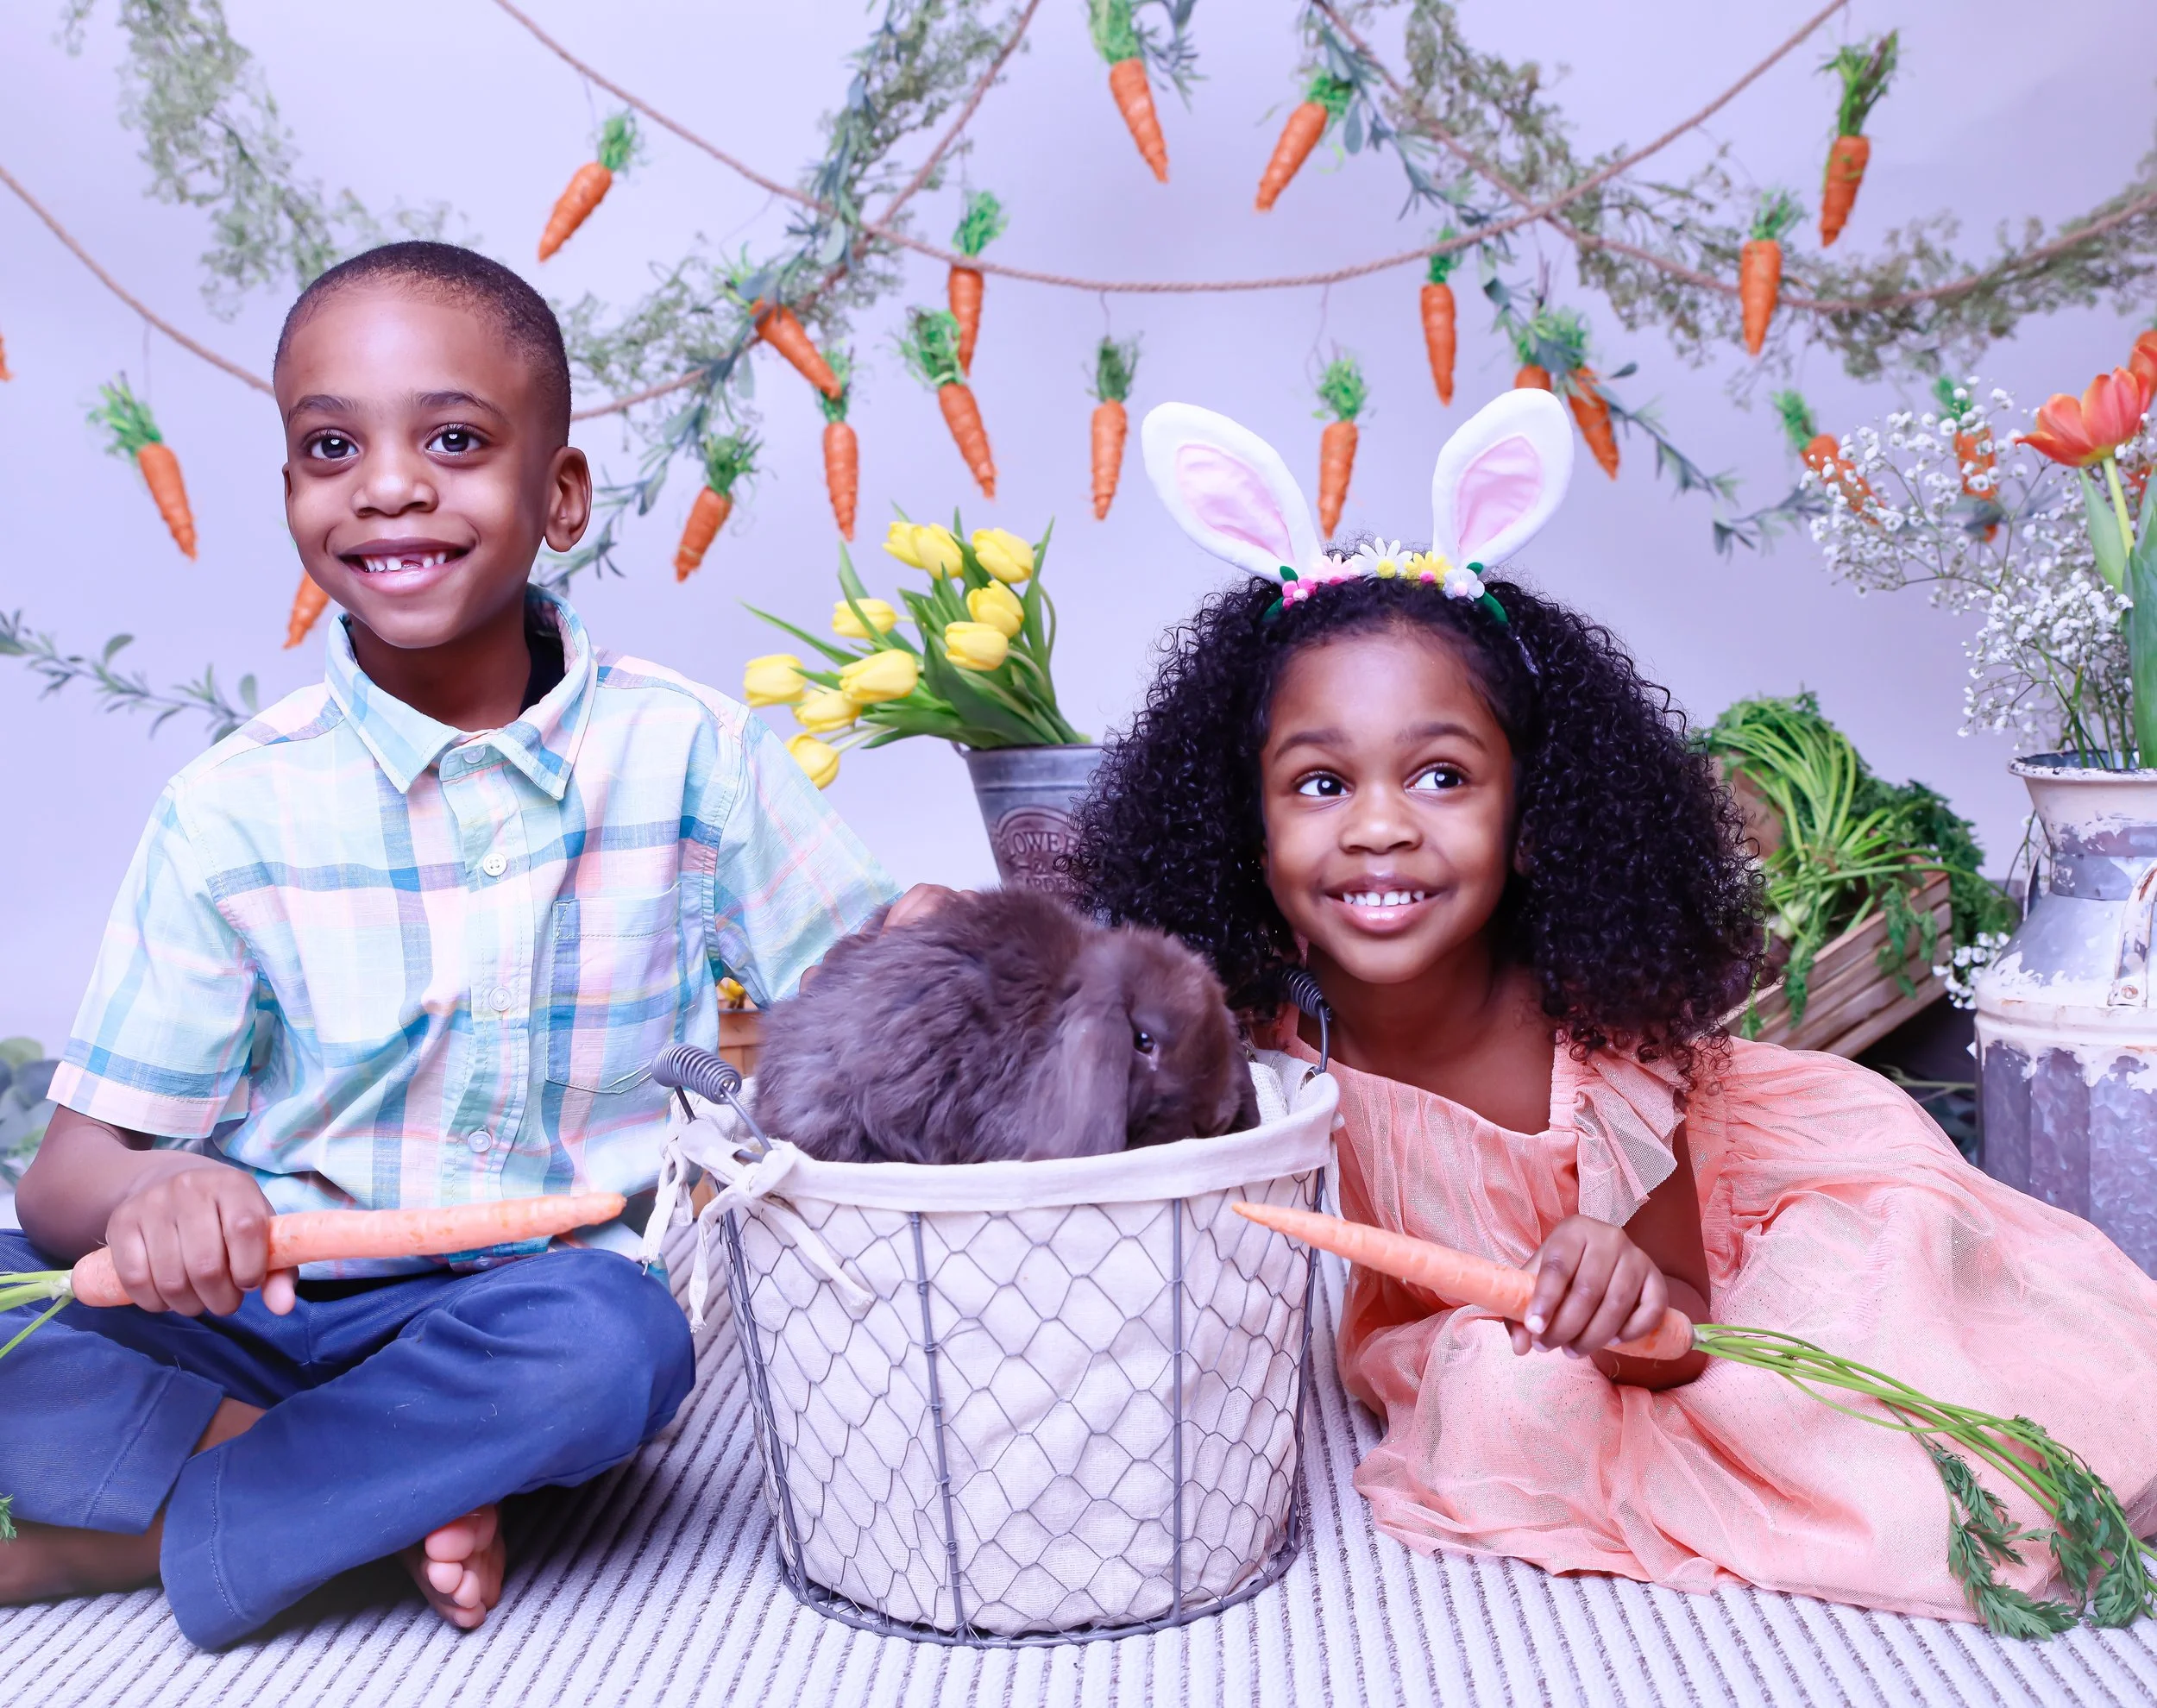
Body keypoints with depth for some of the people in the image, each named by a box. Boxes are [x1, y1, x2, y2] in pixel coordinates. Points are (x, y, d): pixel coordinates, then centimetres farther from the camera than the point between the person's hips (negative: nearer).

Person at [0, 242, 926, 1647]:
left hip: (540, 1302, 0)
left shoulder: (689, 751, -3)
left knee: (610, 1335, -35)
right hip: (261, 1308, 1)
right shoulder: (239, 808, -4)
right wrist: (153, 1195, -29)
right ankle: (396, 1497, -15)